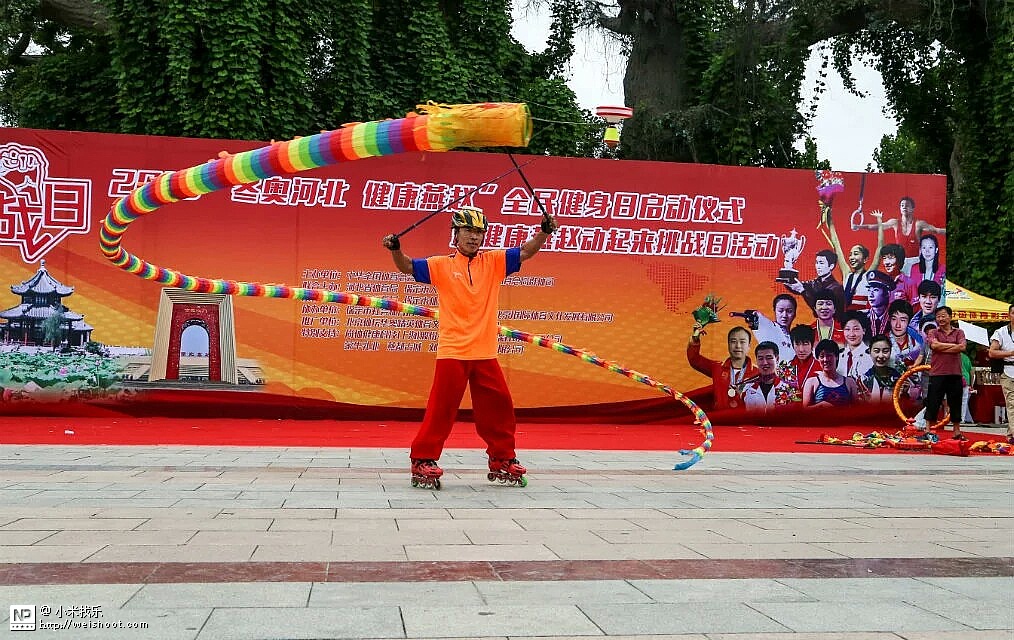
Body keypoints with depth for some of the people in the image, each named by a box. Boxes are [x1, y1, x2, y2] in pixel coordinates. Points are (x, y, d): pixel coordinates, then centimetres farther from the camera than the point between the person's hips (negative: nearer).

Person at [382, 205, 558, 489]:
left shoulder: (493, 262, 8)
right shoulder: (442, 265, 2)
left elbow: (525, 252, 3)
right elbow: (408, 267, -4)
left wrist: (544, 231, -12)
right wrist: (395, 250, -24)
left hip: (485, 353, 4)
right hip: (452, 352, -3)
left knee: (499, 406, 10)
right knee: (441, 409, -4)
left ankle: (502, 461, 25)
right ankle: (422, 462, 4)